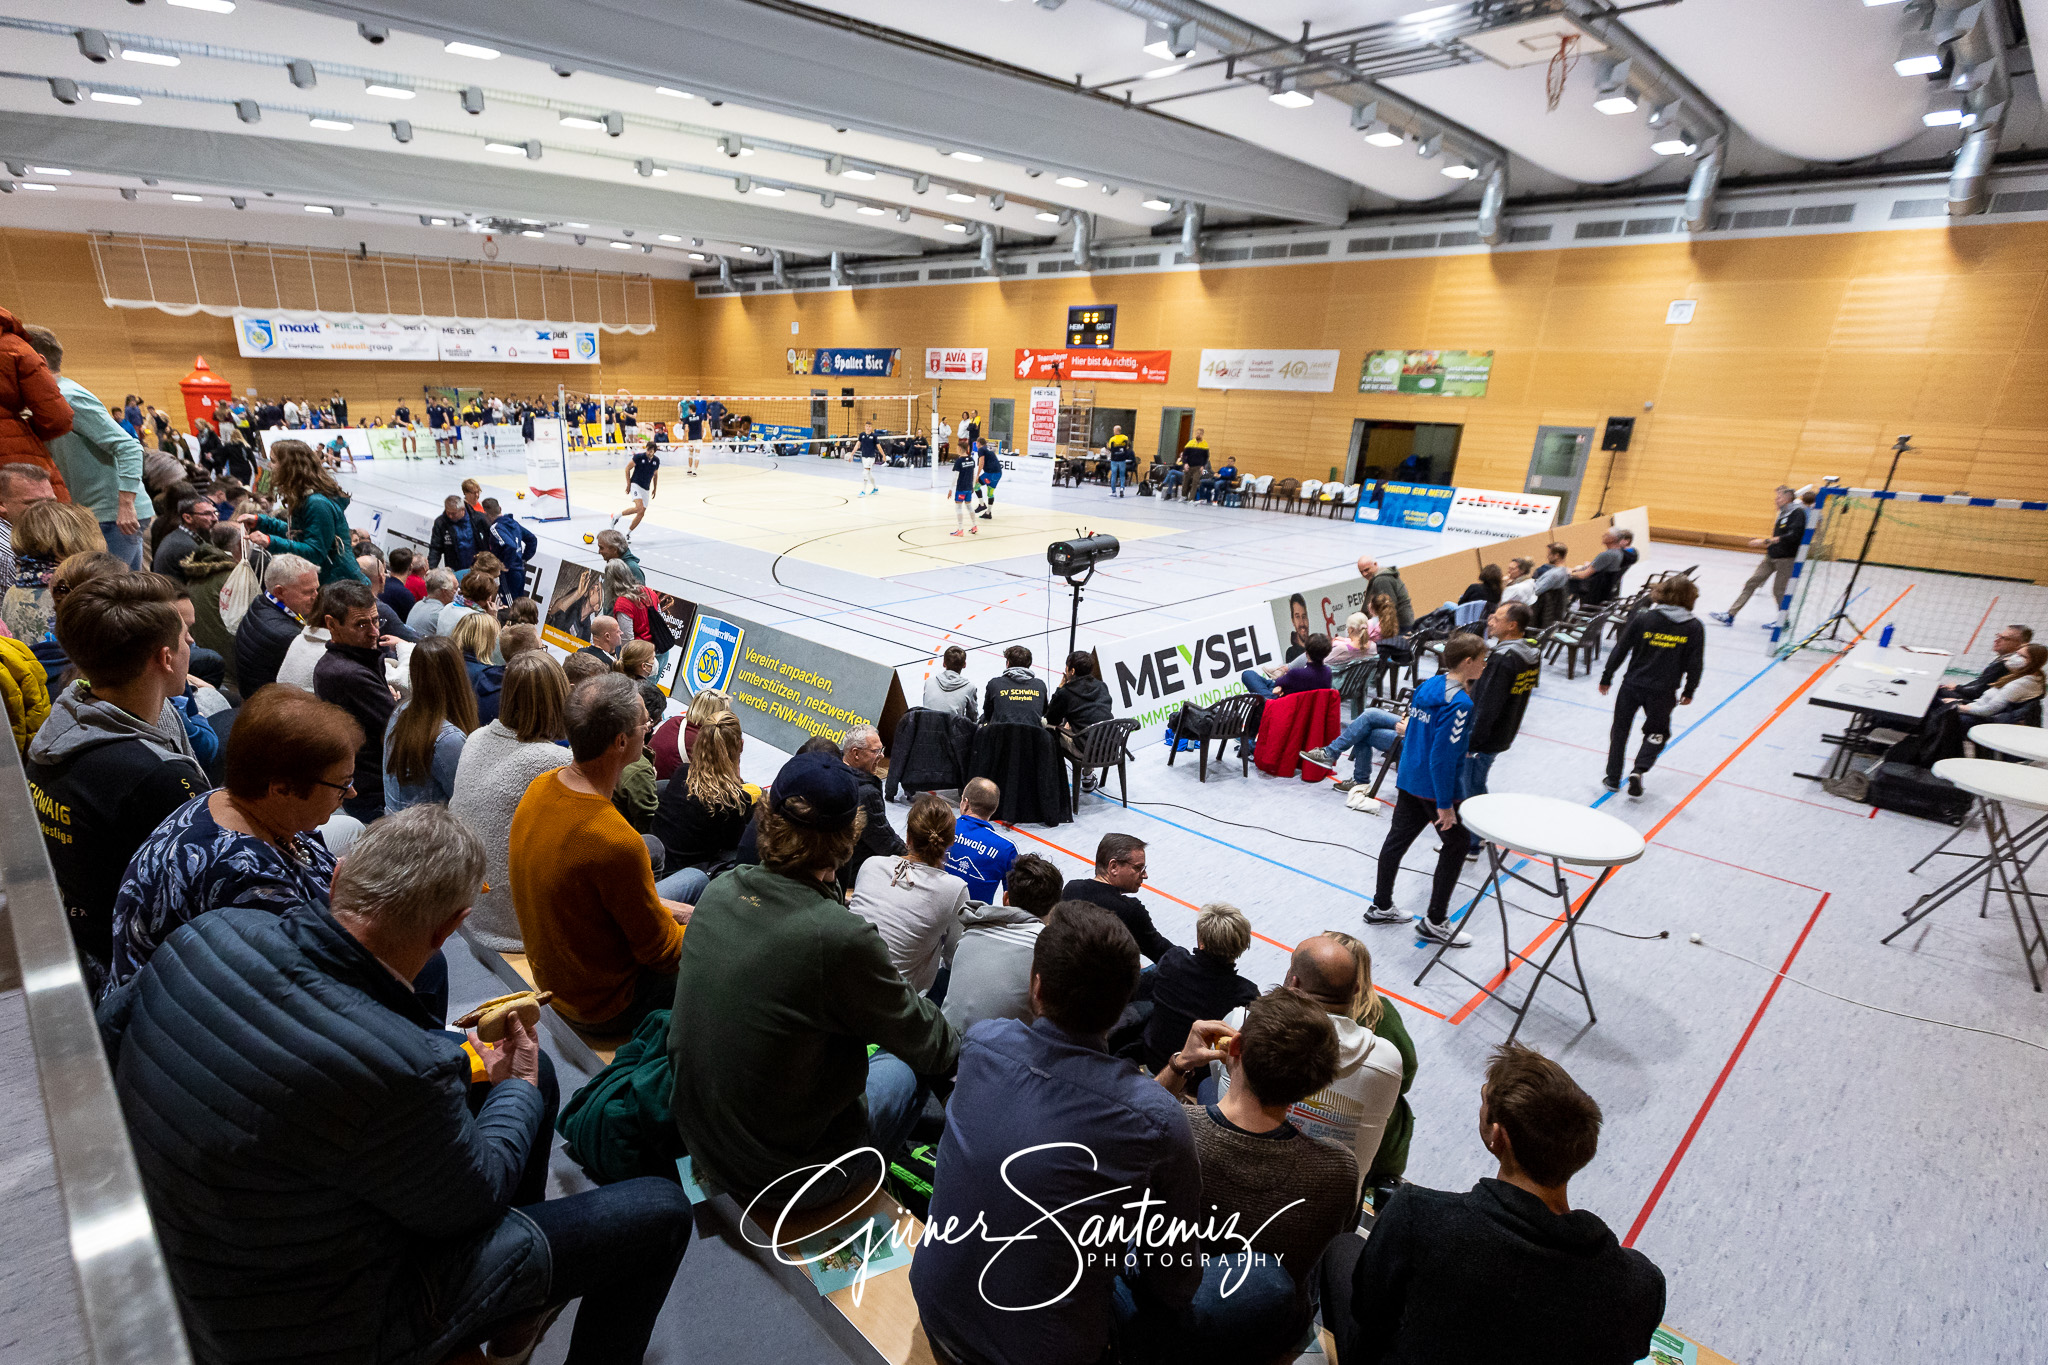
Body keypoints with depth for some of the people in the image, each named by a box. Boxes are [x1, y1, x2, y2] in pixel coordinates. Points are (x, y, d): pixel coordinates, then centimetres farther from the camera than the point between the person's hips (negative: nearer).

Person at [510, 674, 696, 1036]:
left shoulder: (540, 788, -11)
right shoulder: (617, 843, -38)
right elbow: (661, 953, -23)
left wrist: (657, 907, 6)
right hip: (604, 1010, -8)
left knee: (694, 879, 18)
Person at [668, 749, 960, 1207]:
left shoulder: (719, 891, -12)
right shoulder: (839, 936, -32)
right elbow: (920, 1036, -14)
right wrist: (959, 1048, 9)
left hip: (700, 1142, 6)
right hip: (785, 1179, -6)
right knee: (907, 1067, 17)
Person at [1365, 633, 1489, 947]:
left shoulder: (1428, 685, 4)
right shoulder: (1459, 703, -22)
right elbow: (1443, 756, -24)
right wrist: (1445, 805, -19)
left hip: (1408, 781, 9)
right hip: (1436, 788, -8)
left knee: (1397, 839, 15)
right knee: (1457, 844, 8)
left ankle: (1380, 907, 29)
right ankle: (1434, 922, 16)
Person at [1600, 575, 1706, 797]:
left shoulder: (1642, 618, -6)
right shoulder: (1694, 627, -4)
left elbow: (1620, 650, -4)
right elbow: (1695, 664, -1)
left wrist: (1606, 677, 6)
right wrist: (1688, 691, 12)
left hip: (1632, 685, 0)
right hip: (1663, 692, 0)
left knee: (1620, 730, 15)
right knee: (1657, 733, 19)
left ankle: (1613, 778, 19)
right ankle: (1639, 770, -4)